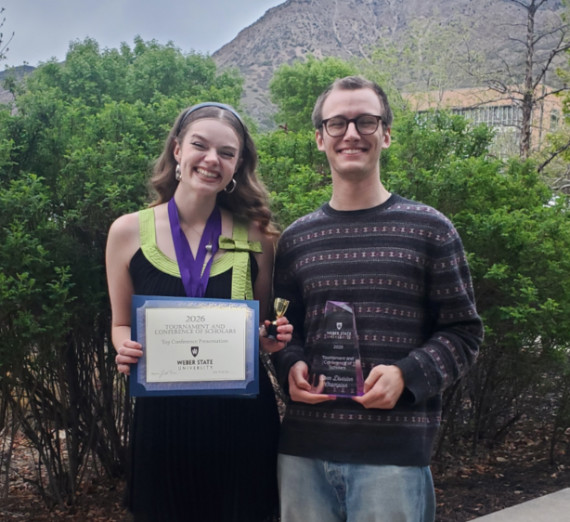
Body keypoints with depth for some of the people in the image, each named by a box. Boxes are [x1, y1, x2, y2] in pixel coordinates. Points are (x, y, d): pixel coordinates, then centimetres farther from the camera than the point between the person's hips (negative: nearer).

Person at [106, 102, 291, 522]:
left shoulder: (257, 237, 0)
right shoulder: (129, 232, -1)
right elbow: (121, 326, 9)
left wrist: (273, 338, -11)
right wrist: (126, 349, -12)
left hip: (242, 420, 0)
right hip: (162, 419, 0)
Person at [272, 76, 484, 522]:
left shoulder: (429, 230, 1)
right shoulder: (296, 239, 9)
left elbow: (463, 332, 1)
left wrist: (406, 375, -14)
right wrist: (291, 367, -4)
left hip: (394, 453, -2)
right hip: (303, 450, 3)